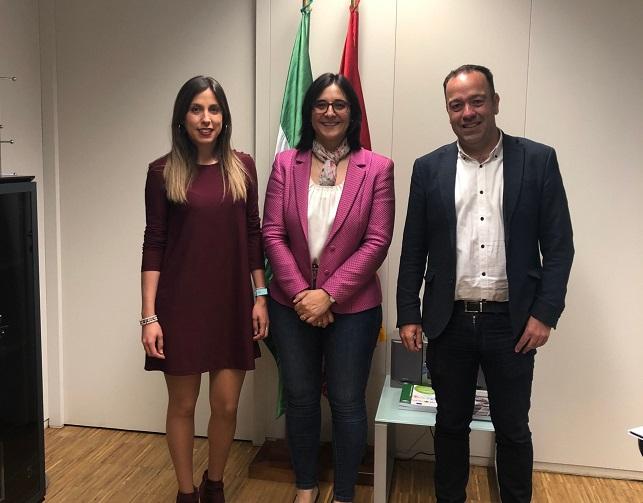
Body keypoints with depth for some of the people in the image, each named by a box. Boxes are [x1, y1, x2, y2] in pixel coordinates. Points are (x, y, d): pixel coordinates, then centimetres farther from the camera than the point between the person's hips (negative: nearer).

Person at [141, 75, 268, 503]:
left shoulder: (242, 166, 3)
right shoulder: (163, 172, -3)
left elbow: (253, 234, 7)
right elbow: (154, 244, -4)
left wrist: (260, 296, 3)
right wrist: (149, 316, -7)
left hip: (232, 303, 2)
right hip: (181, 304, -2)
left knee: (227, 406, 8)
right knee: (183, 404, 10)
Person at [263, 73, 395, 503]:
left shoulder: (377, 168, -5)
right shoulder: (286, 164, 1)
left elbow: (377, 242, -9)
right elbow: (272, 234, -3)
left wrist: (329, 294, -15)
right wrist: (299, 293, -13)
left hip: (353, 307, -2)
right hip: (293, 304, 2)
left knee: (347, 403, 9)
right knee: (300, 398, 15)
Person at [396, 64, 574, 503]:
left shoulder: (538, 160, -2)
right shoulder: (429, 168, 3)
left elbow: (559, 245, -2)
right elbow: (413, 249, 4)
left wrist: (545, 313, -8)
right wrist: (408, 315, 2)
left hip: (512, 322, -1)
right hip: (449, 321, 2)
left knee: (513, 429, 14)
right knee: (451, 425, 16)